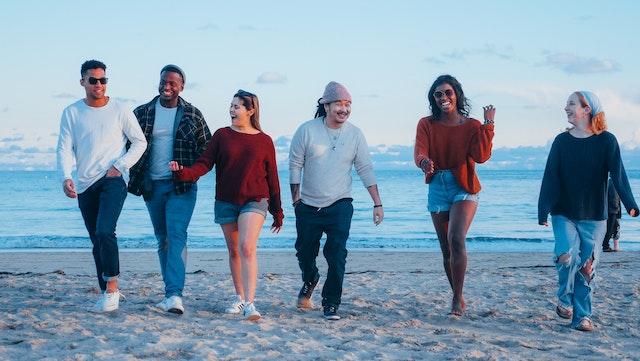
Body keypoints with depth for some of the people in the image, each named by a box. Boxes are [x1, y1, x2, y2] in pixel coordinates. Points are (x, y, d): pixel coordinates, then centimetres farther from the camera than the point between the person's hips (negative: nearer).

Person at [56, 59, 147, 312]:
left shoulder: (119, 110, 0)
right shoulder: (71, 113, 6)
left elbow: (140, 142, 5)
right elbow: (64, 148, 0)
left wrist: (120, 166, -7)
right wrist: (65, 177, -17)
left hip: (113, 180, -4)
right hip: (85, 184, 4)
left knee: (105, 232, -22)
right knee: (97, 242, 9)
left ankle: (112, 289, -17)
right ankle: (107, 295, 17)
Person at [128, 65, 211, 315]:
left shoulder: (192, 115, 2)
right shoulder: (142, 113, 5)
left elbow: (206, 149, 8)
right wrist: (136, 176, 4)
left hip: (182, 186, -3)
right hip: (153, 185, 3)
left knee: (176, 235, -16)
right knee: (162, 240, 10)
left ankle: (174, 294, -24)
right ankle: (172, 293, 21)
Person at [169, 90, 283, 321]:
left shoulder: (264, 141, 2)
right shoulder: (222, 135, 4)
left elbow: (272, 178, 7)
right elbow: (205, 163, -3)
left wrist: (277, 211, 10)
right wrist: (183, 173, -22)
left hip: (255, 200, -3)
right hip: (226, 202, 3)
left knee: (247, 248, -18)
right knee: (233, 250, 11)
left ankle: (250, 303, -22)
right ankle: (240, 297, 27)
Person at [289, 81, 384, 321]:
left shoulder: (355, 135, -3)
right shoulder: (307, 130, -7)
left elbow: (365, 170, 1)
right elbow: (295, 165, -1)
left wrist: (377, 203, -2)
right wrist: (296, 200, -2)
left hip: (339, 205, 0)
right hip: (308, 205, 1)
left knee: (337, 256, -11)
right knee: (305, 253, 13)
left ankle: (331, 304, 0)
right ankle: (309, 281, 46)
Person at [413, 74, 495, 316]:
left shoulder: (471, 126, 0)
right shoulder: (426, 124, 4)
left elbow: (481, 156, -14)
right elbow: (419, 152, -12)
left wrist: (487, 125, -14)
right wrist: (424, 162, -36)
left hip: (463, 187, -3)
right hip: (437, 188, 3)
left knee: (456, 239, -23)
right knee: (446, 248, 8)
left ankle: (457, 298, -17)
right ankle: (458, 297, 23)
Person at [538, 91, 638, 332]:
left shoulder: (606, 141, -3)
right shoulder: (562, 141, 2)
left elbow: (618, 174, -11)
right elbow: (550, 178, -1)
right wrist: (543, 211, -10)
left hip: (594, 217, 0)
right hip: (564, 214, 0)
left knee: (587, 267, 1)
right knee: (567, 255, -19)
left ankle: (582, 316, 12)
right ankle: (565, 299, 6)